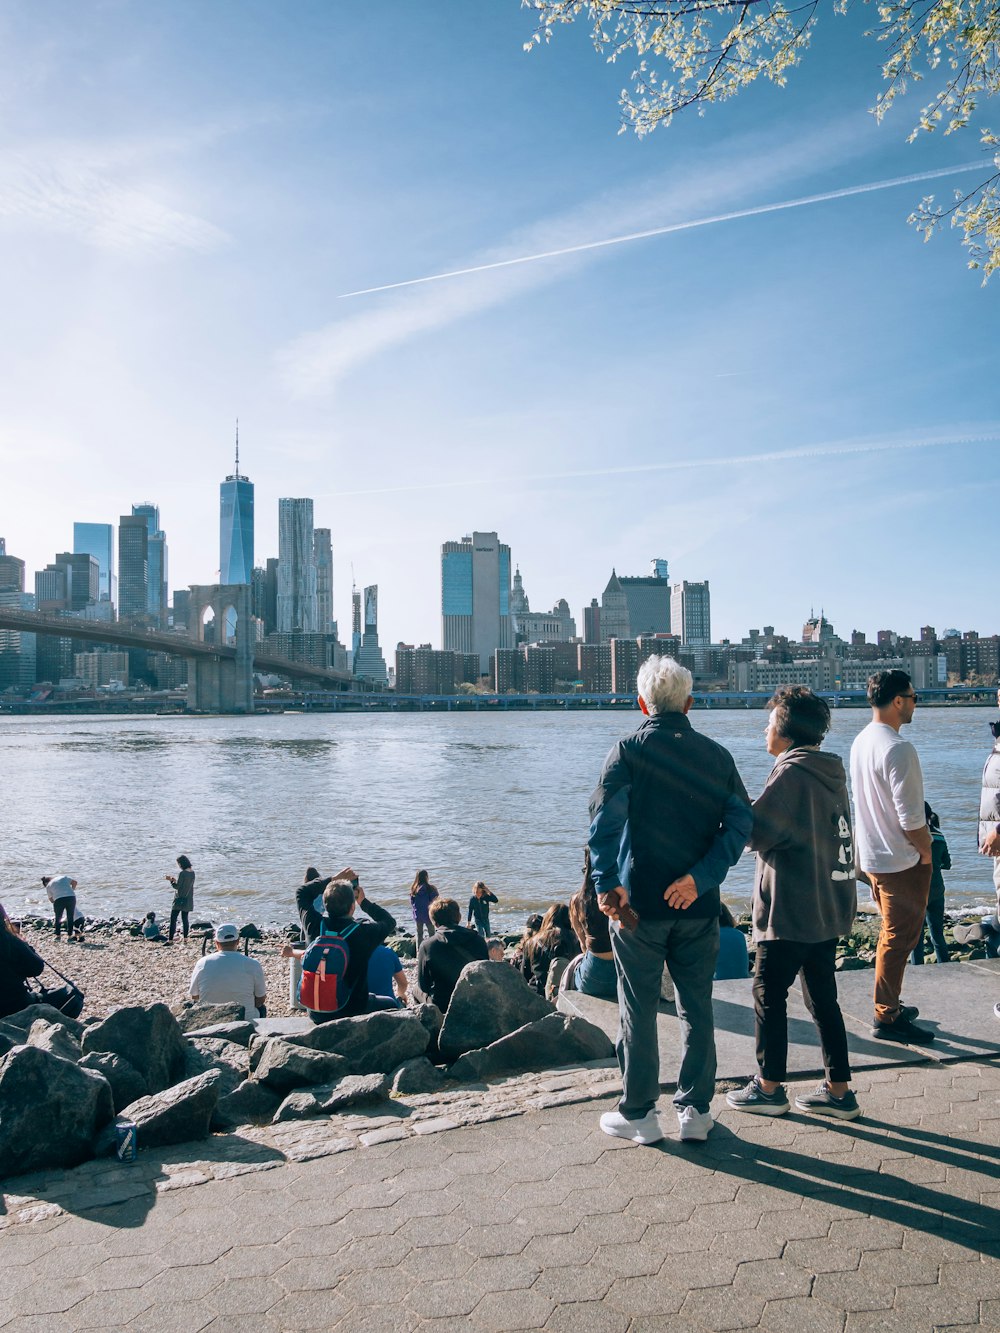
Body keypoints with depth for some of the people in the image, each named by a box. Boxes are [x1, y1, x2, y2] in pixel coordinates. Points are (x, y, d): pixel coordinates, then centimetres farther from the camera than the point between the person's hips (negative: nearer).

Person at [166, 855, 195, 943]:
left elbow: (177, 886, -15)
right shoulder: (192, 873, 6)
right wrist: (175, 880, 15)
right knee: (185, 919, 12)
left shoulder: (182, 873, -18)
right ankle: (185, 938, 13)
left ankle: (170, 940, -8)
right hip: (188, 900, 8)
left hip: (179, 900, -8)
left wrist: (170, 880, -2)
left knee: (173, 920, -5)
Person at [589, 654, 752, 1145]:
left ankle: (638, 1113, 19)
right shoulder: (716, 755, 4)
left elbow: (605, 821, -20)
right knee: (697, 1009, 15)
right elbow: (739, 822, -5)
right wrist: (699, 877, -12)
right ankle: (696, 1110, 23)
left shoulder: (629, 750, -6)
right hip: (698, 905, 3)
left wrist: (606, 883, -25)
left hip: (639, 903, -3)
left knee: (638, 1011, 9)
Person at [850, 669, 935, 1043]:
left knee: (891, 935, 21)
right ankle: (887, 1019, 10)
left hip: (872, 857, 9)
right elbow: (910, 817, -24)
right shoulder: (897, 748, -22)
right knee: (899, 940, 1)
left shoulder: (860, 742, 7)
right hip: (902, 861, -9)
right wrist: (926, 851, -8)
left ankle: (889, 1005, 33)